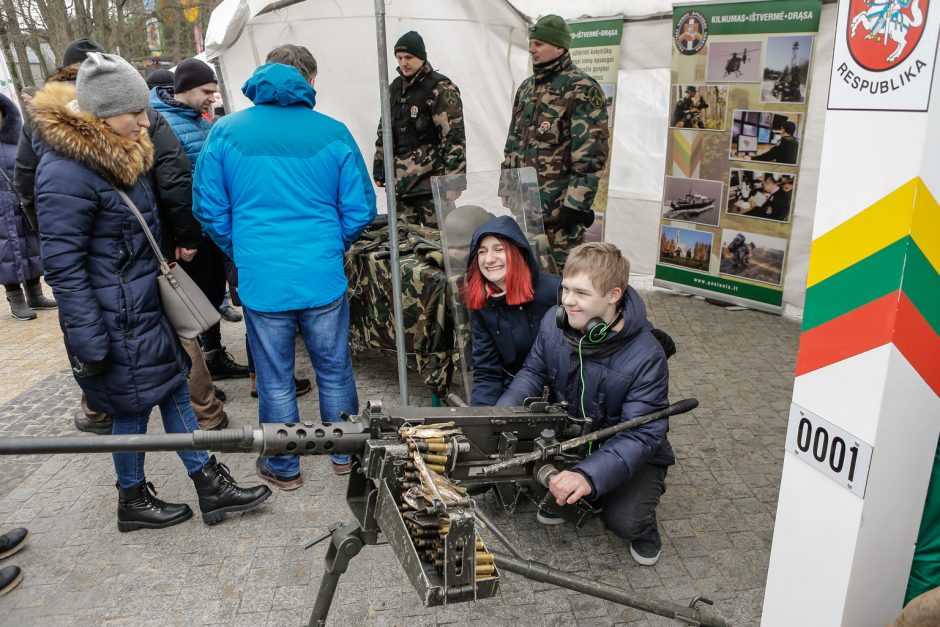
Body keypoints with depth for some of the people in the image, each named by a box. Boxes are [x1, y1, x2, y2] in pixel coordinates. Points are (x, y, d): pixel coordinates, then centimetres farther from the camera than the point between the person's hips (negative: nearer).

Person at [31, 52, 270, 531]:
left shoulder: (119, 152, 6)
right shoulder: (66, 173, -22)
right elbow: (64, 267, -21)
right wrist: (90, 347, -20)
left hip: (146, 306, 9)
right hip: (116, 321, -9)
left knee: (175, 390, 14)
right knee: (133, 407, 7)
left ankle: (210, 485, 26)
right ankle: (133, 501, 29)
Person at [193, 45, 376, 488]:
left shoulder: (225, 132, -2)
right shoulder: (333, 134, -5)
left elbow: (210, 211, 1)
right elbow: (360, 211, -2)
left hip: (261, 280, 0)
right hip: (323, 279, 0)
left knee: (275, 379, 14)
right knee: (334, 369, 18)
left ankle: (283, 467, 31)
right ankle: (345, 453, 34)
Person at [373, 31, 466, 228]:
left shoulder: (440, 89, -6)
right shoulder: (394, 88, 17)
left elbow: (454, 135, -13)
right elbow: (383, 131, 23)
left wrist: (453, 176, -18)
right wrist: (379, 170, 20)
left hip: (430, 178, -7)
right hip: (400, 179, 7)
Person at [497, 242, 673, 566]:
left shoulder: (646, 357, -31)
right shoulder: (554, 322, -17)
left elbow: (641, 435, -31)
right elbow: (533, 373, -2)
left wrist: (589, 475, -47)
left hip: (631, 453, -4)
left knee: (623, 520, -27)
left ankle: (642, 525, 13)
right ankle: (560, 492, 12)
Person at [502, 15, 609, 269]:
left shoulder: (581, 89, -10)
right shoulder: (526, 87, 15)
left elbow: (590, 153, -17)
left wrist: (577, 203, -20)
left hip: (559, 203, -8)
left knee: (560, 269, -2)